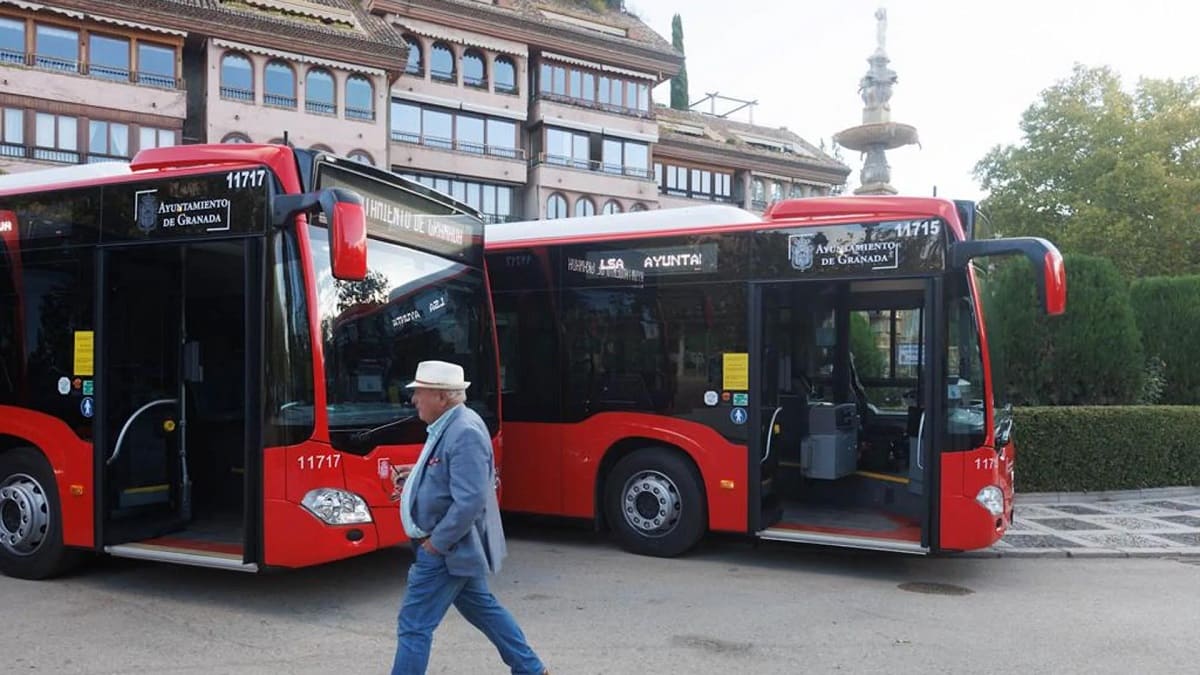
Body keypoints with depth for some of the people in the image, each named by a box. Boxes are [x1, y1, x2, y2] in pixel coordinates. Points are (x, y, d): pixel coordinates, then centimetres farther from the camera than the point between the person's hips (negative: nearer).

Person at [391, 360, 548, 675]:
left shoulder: (464, 433, -24)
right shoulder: (450, 425, 7)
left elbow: (470, 501, -29)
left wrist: (436, 542, -22)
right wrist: (417, 475, 7)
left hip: (446, 549, -10)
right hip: (457, 547, 10)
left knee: (414, 624, -3)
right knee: (483, 608, 22)